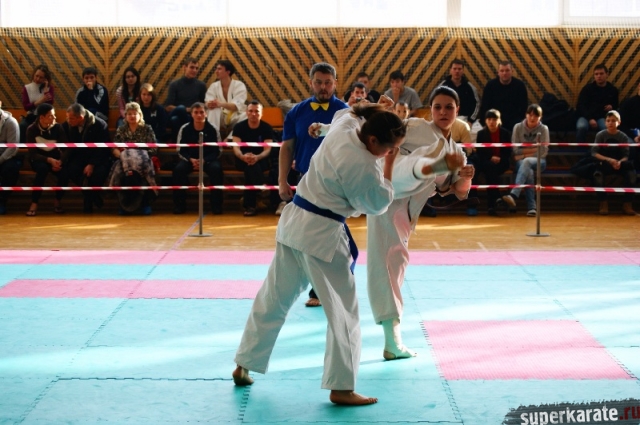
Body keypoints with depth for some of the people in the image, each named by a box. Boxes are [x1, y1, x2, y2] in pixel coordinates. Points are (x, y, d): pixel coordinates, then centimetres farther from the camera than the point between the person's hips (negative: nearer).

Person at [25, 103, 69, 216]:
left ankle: (57, 202, -3)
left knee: (65, 172, -30)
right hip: (38, 159, -2)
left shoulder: (57, 127, -10)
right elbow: (33, 154, -17)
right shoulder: (31, 129, -14)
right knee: (43, 168, -37)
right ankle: (34, 204, -29)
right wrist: (49, 160, -33)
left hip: (55, 158, 2)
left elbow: (65, 149, -9)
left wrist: (59, 161, -30)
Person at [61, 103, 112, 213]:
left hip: (99, 158, -3)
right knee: (71, 169, -30)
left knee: (100, 171, -35)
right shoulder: (67, 126, -6)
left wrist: (92, 164, -25)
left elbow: (103, 148, -14)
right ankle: (94, 196, -13)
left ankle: (88, 203, -11)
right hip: (80, 157, 3)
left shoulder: (100, 125, -16)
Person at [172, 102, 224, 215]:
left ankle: (216, 205, -22)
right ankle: (179, 205, -18)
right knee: (178, 169, -29)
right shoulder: (184, 129, -3)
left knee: (216, 169, -32)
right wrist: (191, 160, -19)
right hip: (189, 159, 1)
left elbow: (217, 152, -2)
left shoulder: (213, 130, -5)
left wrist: (204, 160, -19)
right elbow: (180, 151, 0)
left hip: (208, 159, -1)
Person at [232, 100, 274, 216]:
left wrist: (257, 157, -38)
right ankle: (251, 204, -32)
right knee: (252, 166, -35)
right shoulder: (239, 127, -4)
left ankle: (249, 203, -26)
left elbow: (267, 149, -15)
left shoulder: (267, 128, -4)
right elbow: (236, 147, -14)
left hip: (261, 160, 0)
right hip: (243, 160, 0)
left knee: (254, 164, -35)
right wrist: (243, 157, -39)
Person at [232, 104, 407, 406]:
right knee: (343, 310, 2)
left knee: (273, 298, 18)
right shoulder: (364, 166, -24)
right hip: (322, 233, -9)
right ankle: (341, 388, 6)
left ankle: (243, 366, 28)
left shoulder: (344, 126, -1)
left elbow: (356, 111, 24)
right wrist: (389, 164, -5)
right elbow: (378, 204, -7)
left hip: (294, 221, 9)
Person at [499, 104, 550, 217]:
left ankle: (513, 195, -56)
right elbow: (516, 151, 0)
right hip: (520, 162, 1)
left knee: (526, 162, -37)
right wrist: (534, 148, -5)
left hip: (538, 162, -1)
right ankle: (532, 207, -42)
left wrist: (525, 155, -6)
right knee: (529, 172, -36)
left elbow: (543, 152, -2)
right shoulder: (518, 127, 6)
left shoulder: (543, 129, 4)